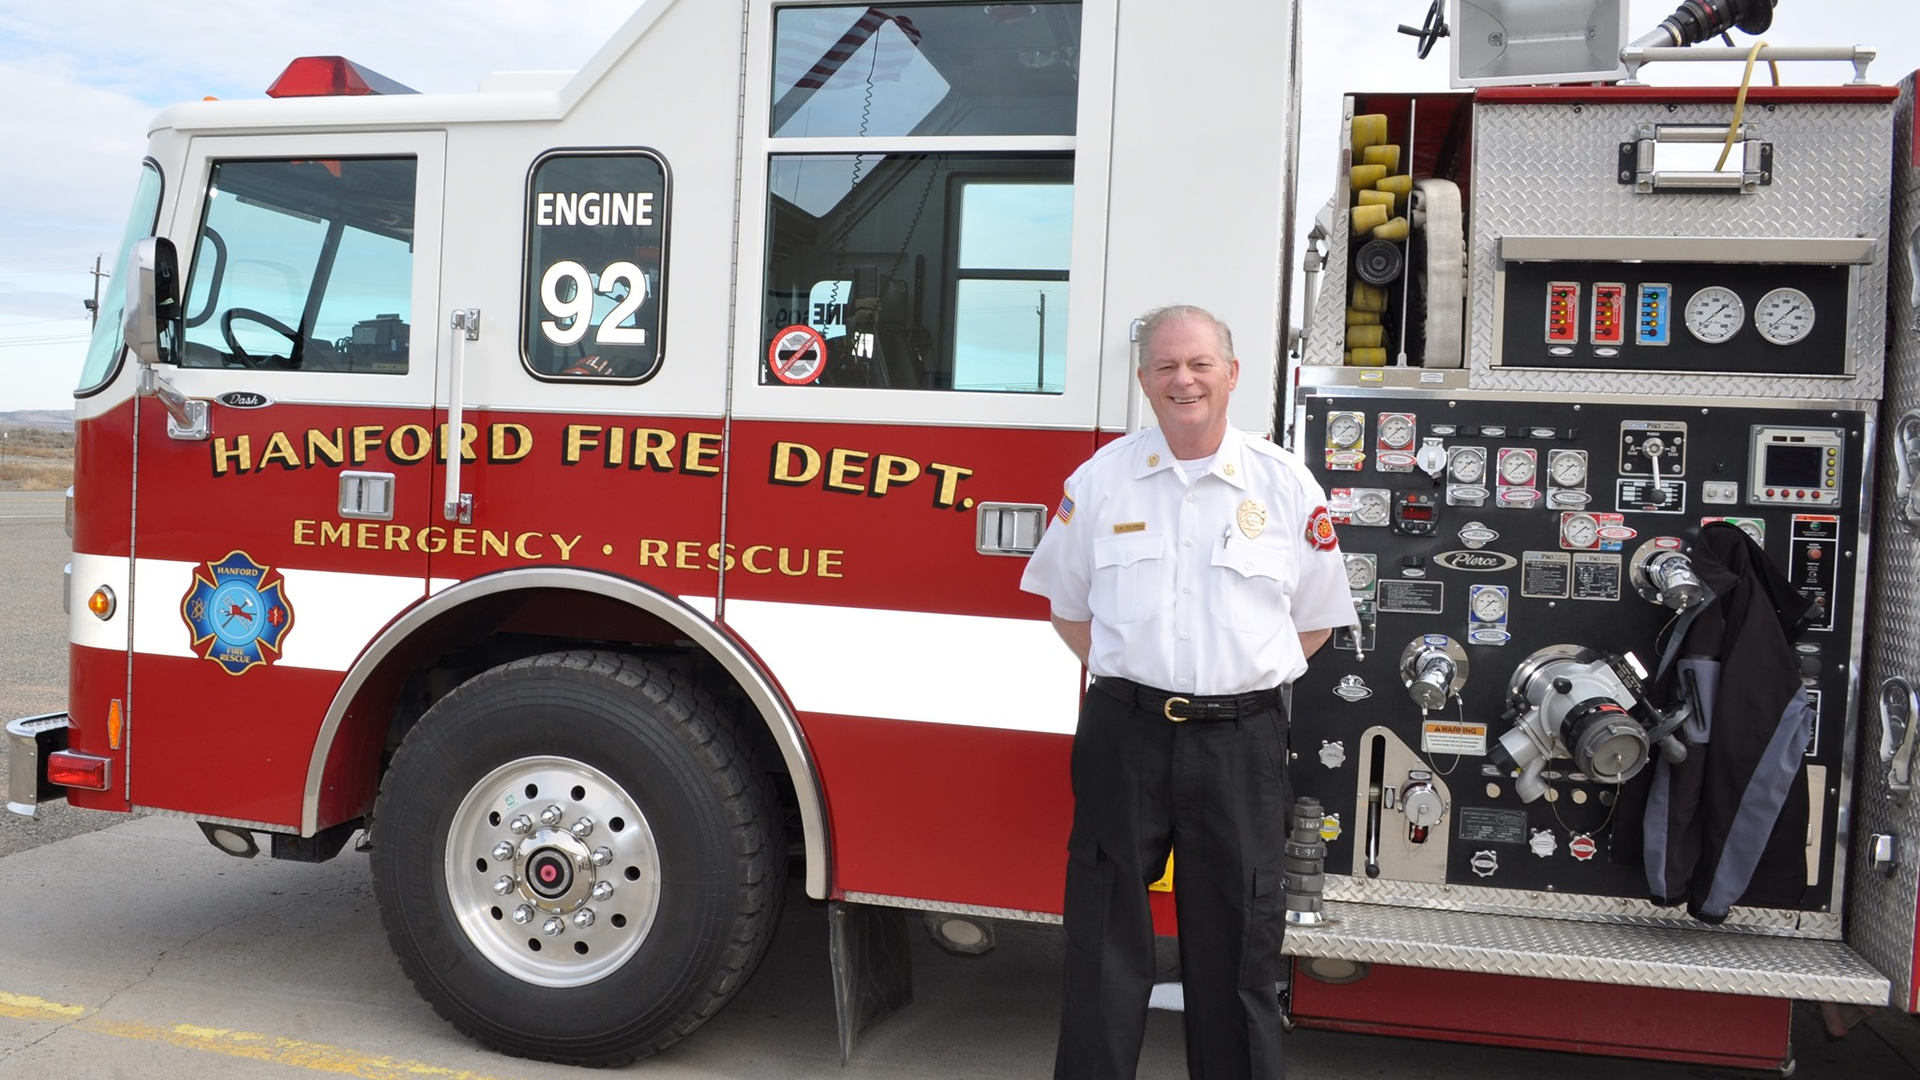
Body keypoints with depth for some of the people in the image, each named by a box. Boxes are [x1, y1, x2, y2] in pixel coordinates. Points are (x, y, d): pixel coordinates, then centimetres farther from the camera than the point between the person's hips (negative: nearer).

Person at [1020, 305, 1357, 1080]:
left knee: (1236, 949, 9)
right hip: (1124, 734, 1)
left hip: (1241, 745, 0)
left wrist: (1245, 679, 3)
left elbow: (1315, 620, 11)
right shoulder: (1100, 479, 4)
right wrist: (1123, 676, 5)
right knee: (1106, 943, 7)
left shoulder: (1286, 485, 3)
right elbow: (1066, 603, 13)